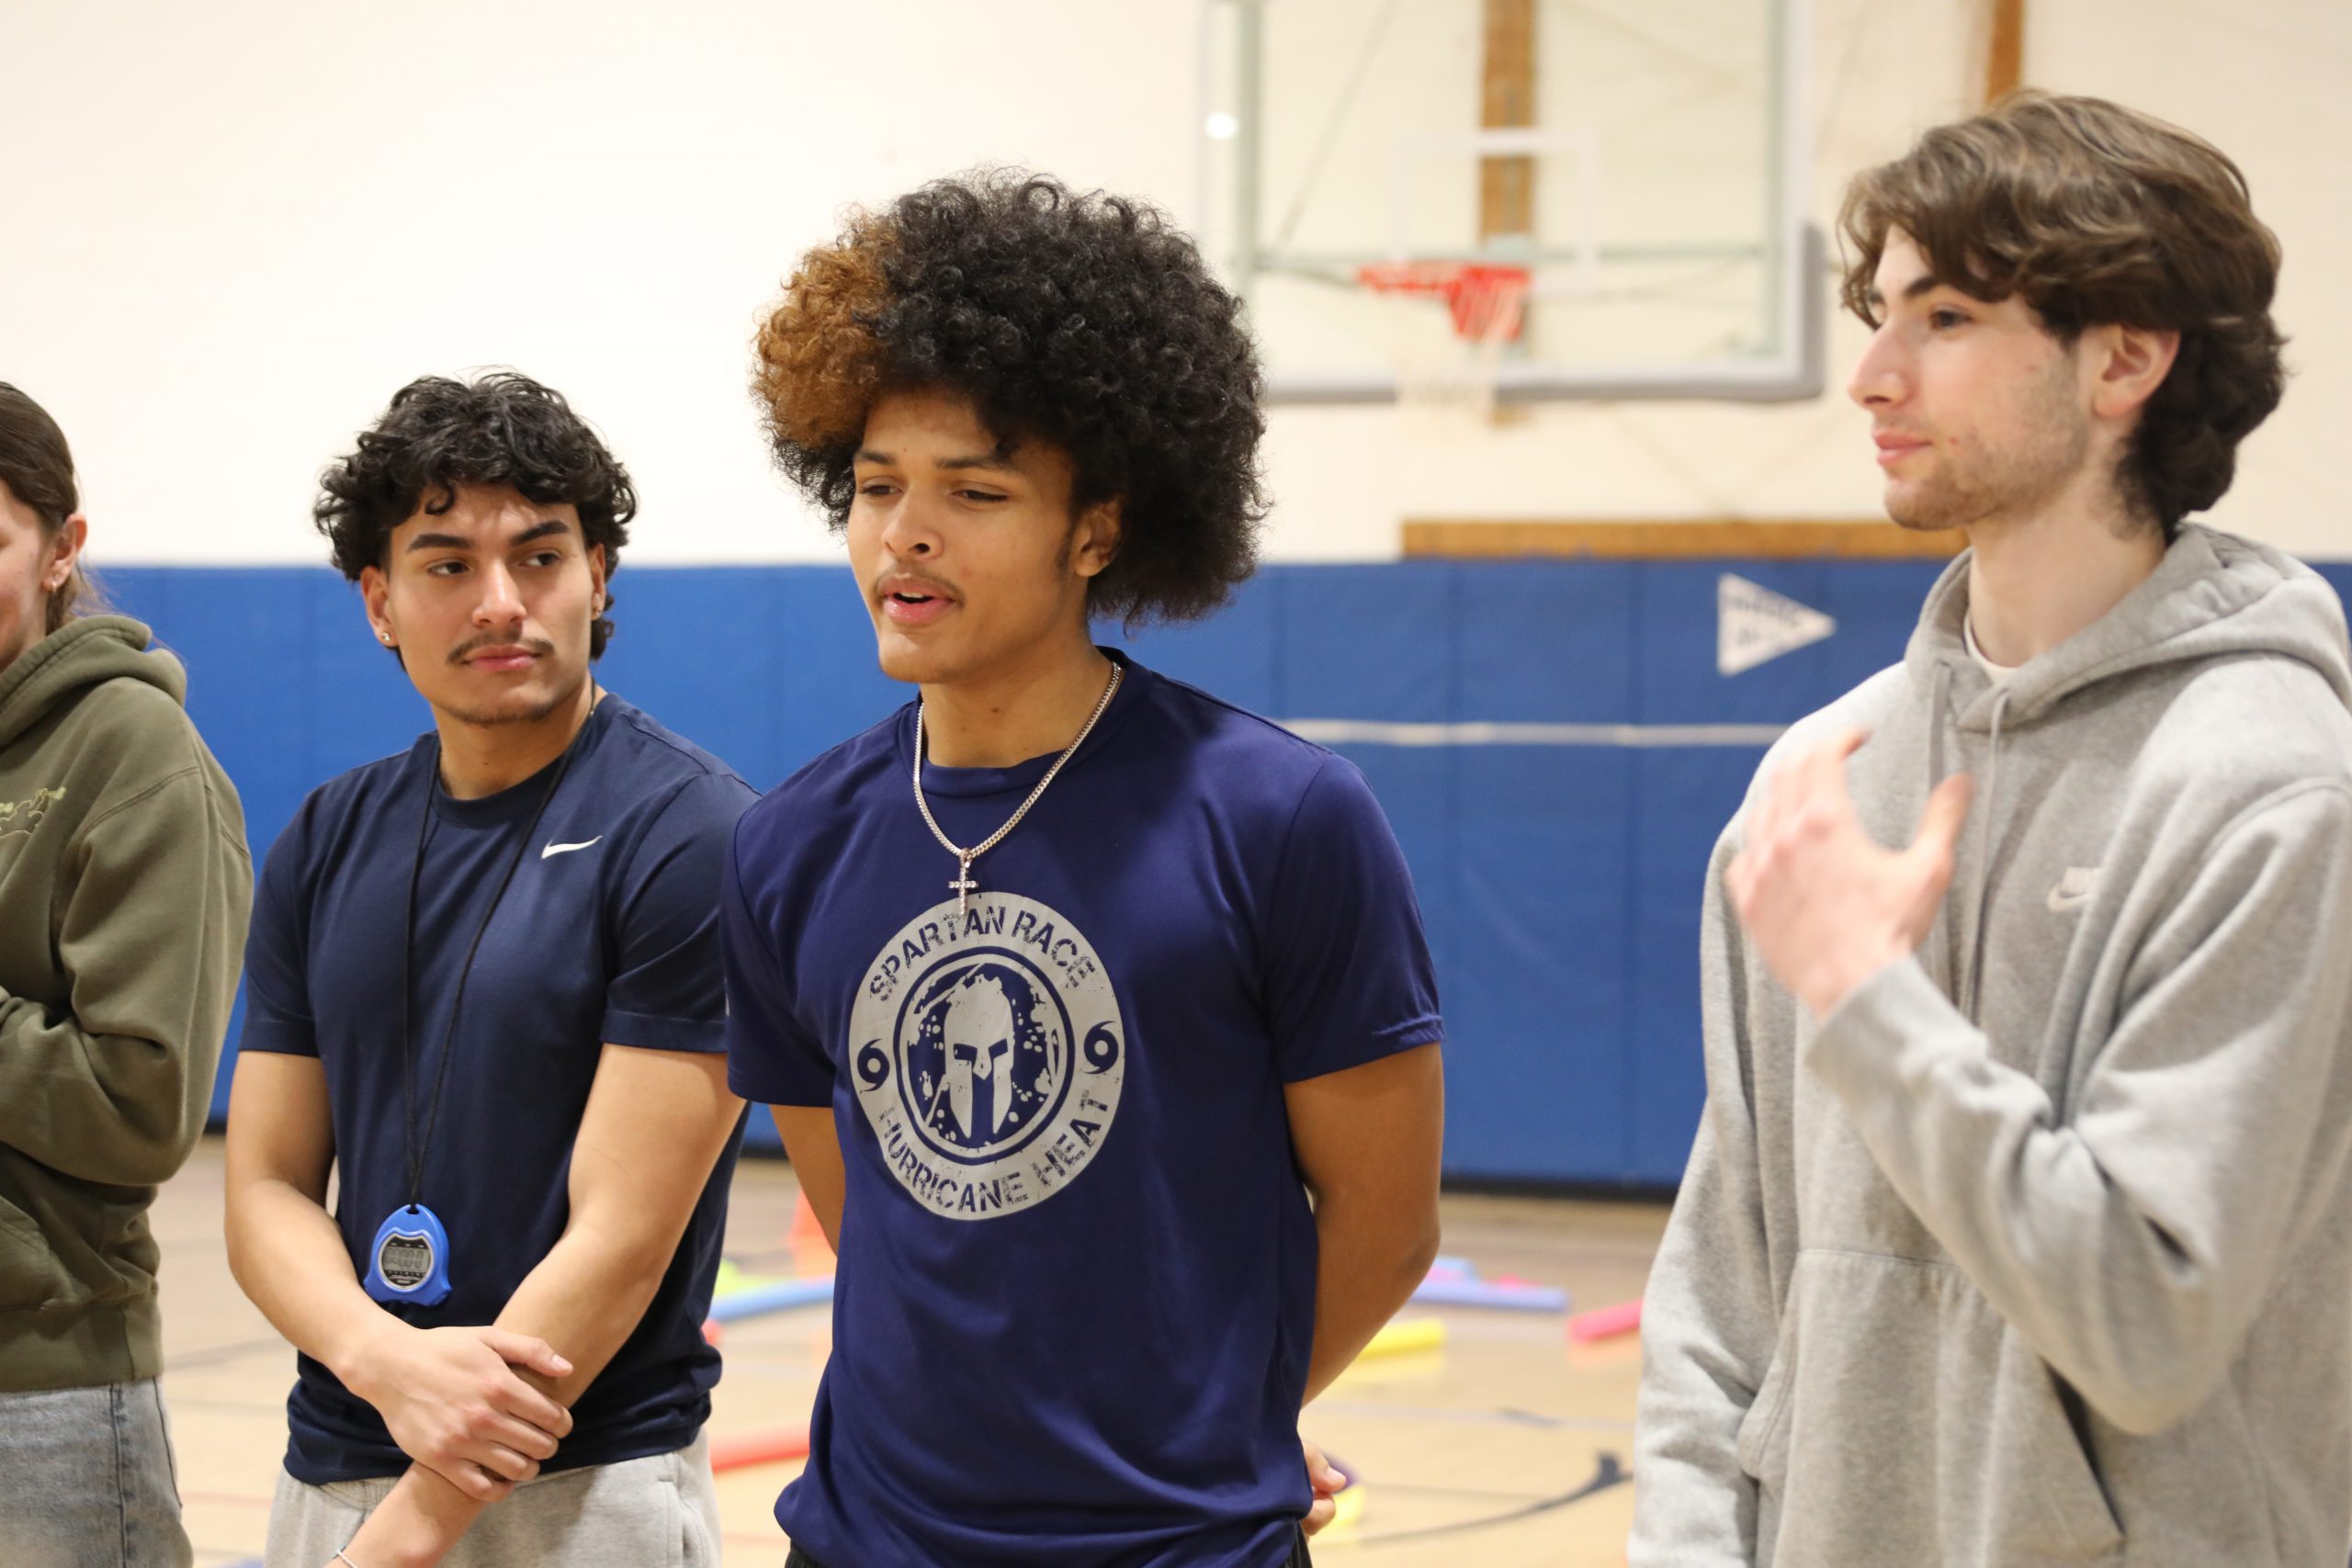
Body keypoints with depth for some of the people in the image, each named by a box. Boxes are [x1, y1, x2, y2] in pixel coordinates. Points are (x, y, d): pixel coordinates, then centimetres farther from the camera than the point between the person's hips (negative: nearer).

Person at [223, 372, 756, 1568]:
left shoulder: (687, 837, -11)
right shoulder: (327, 842, 7)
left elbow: (624, 1236, -15)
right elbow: (266, 1192, 6)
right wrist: (387, 1360, -15)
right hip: (331, 1466, 5)